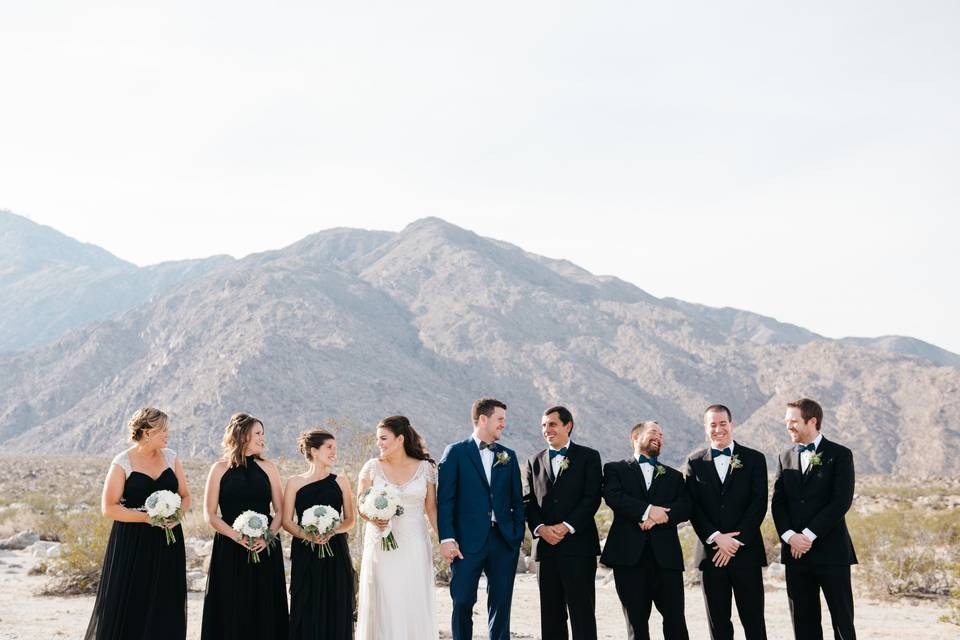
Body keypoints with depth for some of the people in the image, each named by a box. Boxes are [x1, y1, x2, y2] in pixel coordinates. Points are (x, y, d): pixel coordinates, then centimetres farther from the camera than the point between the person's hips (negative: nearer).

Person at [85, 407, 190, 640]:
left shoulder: (171, 458, 7)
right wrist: (147, 517, -17)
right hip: (131, 544, -4)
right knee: (125, 606, -1)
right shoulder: (122, 463, -6)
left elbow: (185, 496, 13)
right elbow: (108, 507, -9)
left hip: (166, 544, 4)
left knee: (165, 607, 3)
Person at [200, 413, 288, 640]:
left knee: (264, 612, 2)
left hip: (265, 551, 2)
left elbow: (280, 510, 6)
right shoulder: (220, 469, 1)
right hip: (229, 551, -2)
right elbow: (210, 514, -1)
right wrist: (237, 536, -14)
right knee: (232, 611, 0)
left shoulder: (268, 468, 7)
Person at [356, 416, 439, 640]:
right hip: (381, 545, 0)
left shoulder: (425, 468, 3)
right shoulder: (372, 467, 3)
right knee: (383, 605, -2)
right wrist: (373, 519, -16)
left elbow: (432, 509, 6)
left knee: (415, 604, 0)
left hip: (414, 546, 0)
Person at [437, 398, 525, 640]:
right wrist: (446, 538, -12)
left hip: (504, 541, 4)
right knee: (462, 603, -1)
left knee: (501, 604, 6)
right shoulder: (456, 452, 1)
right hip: (467, 542, -4)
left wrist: (518, 537, 4)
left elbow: (517, 500, 13)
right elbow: (444, 499, -4)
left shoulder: (508, 456, 13)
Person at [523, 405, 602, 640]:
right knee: (551, 613, 6)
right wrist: (541, 528, -9)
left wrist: (567, 526, -14)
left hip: (578, 545, -4)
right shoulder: (534, 462, 17)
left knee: (582, 611, -4)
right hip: (546, 547, 4)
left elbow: (592, 497, -4)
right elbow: (528, 502, 9)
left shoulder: (588, 457, 6)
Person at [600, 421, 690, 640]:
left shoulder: (674, 476, 22)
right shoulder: (615, 469, 14)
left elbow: (685, 509, 5)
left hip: (666, 555, 2)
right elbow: (614, 497, -7)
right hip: (629, 555, -2)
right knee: (637, 621, 2)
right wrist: (647, 510, -17)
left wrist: (658, 516, -12)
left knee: (675, 618, -5)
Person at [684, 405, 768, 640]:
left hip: (745, 552, -1)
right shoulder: (695, 462, 8)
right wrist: (716, 538, -12)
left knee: (753, 620, 1)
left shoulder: (754, 459, 5)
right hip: (711, 552, 1)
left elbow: (759, 504, -3)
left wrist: (735, 541, -10)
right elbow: (692, 507, 1)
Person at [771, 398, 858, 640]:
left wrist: (809, 535, -14)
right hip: (795, 552, 4)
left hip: (831, 550, -4)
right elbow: (777, 502, 8)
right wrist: (790, 536, -9)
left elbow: (841, 502, -11)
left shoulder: (840, 455, -2)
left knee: (842, 620, -1)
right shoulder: (785, 456, 13)